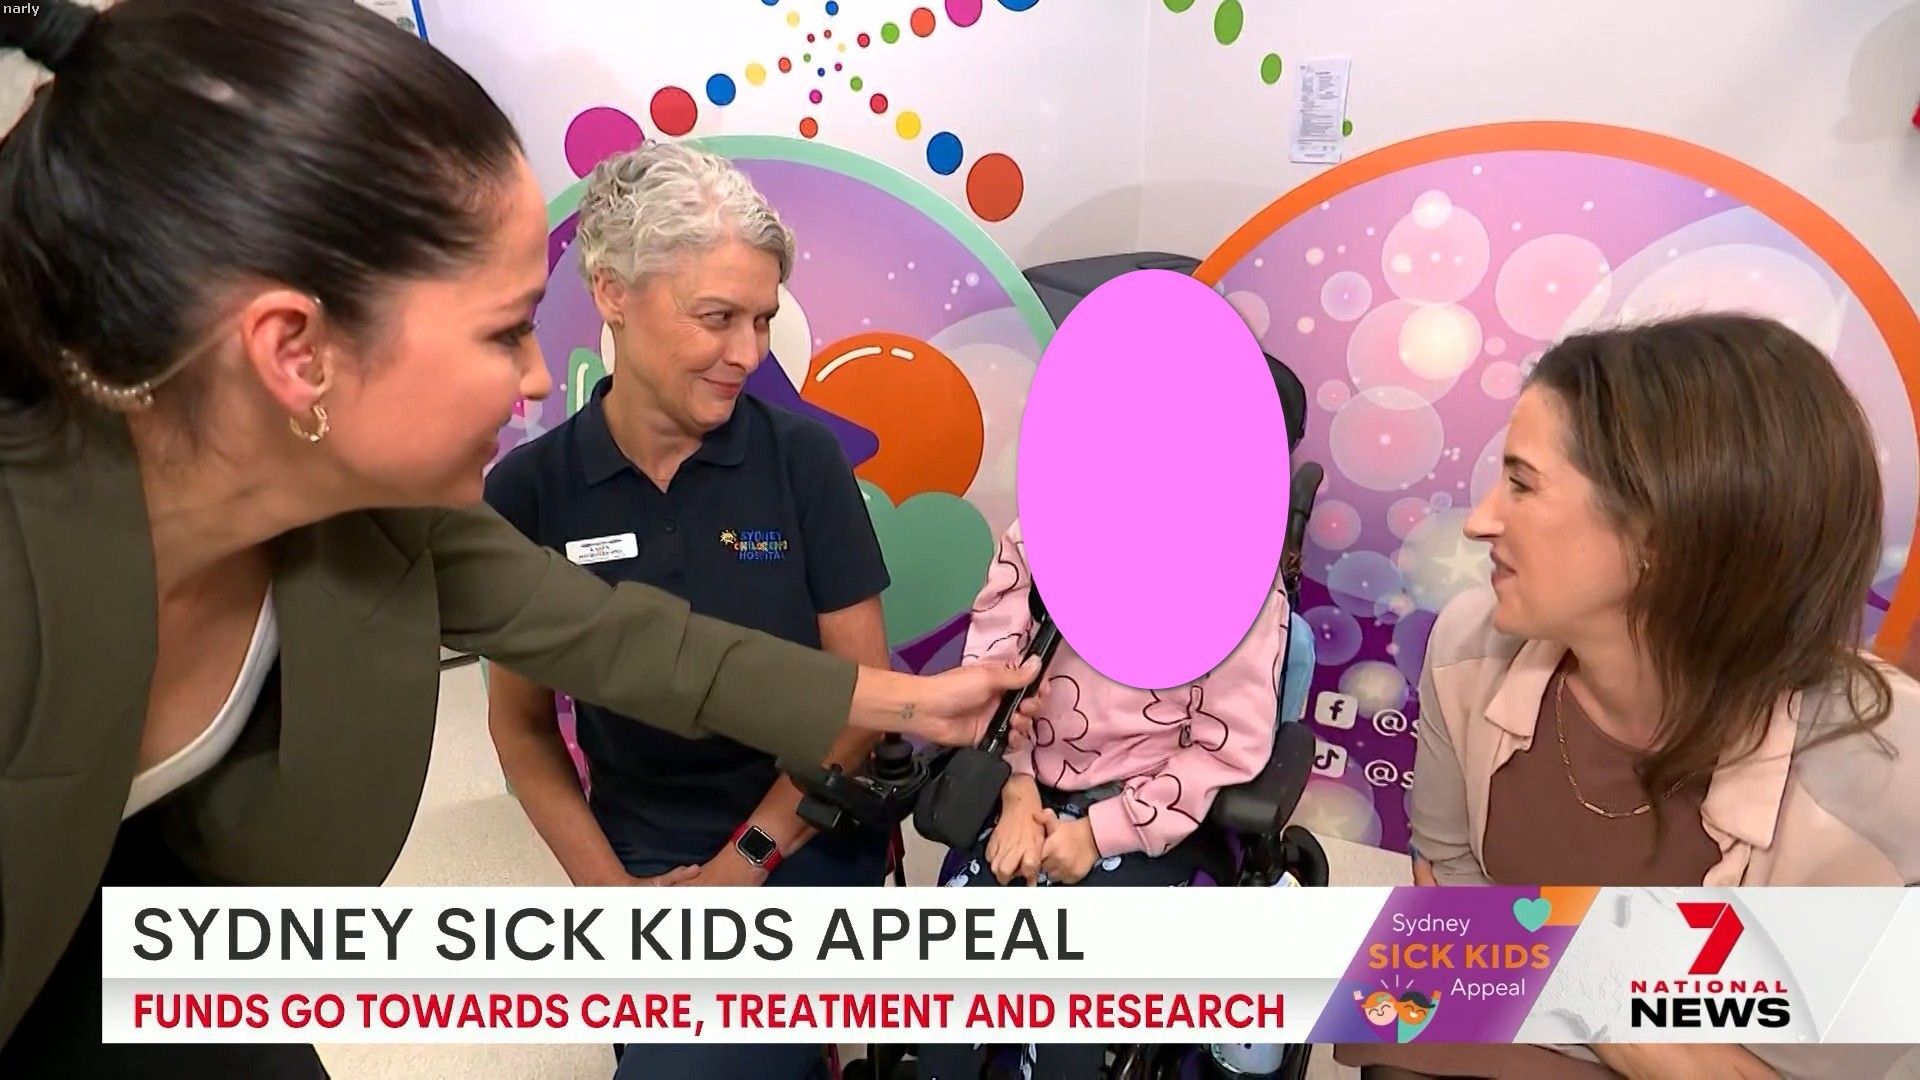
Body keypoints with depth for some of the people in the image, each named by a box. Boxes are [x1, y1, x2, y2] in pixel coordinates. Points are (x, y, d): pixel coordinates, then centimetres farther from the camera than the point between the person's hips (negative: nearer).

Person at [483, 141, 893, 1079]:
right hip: (638, 857, 2)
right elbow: (521, 726, 4)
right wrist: (609, 888, -6)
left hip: (805, 853, -2)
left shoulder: (804, 457, -10)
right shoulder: (526, 490, -7)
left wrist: (739, 867, -11)